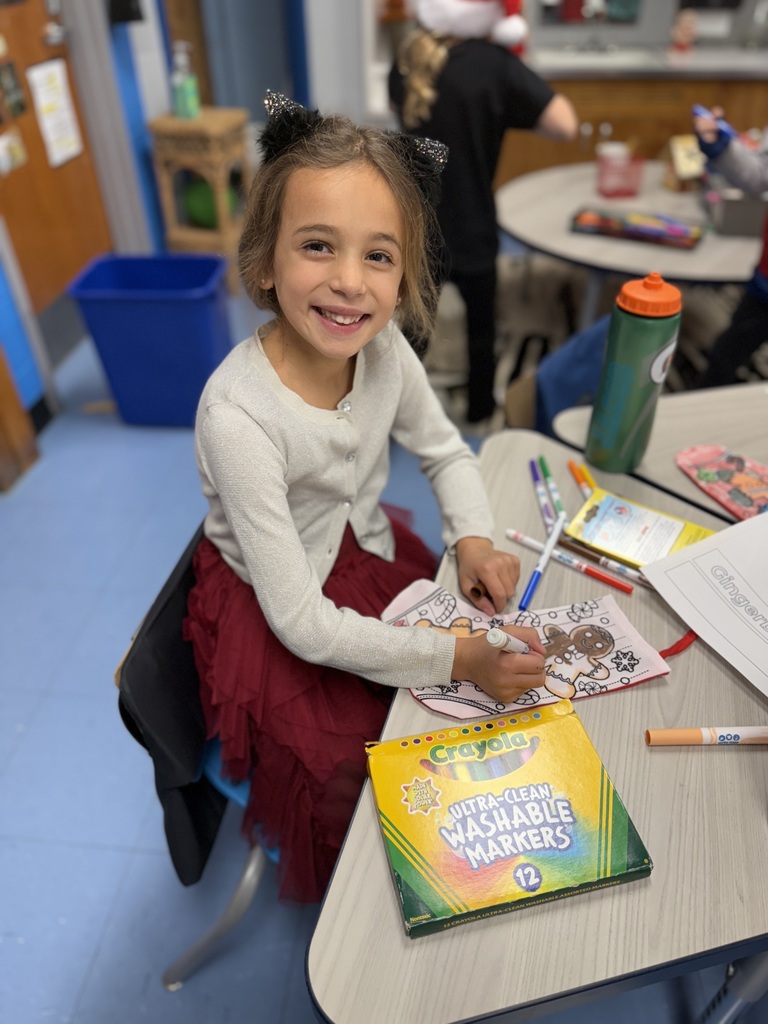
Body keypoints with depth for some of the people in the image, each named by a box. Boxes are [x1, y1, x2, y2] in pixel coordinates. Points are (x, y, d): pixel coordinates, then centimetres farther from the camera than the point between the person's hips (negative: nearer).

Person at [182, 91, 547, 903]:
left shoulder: (384, 350, -15)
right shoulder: (238, 416, -33)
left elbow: (445, 452, 5)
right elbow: (302, 622, -28)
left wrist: (473, 540, -13)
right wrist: (455, 658, -28)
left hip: (368, 555, 6)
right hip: (279, 616, -5)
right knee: (347, 762, -9)